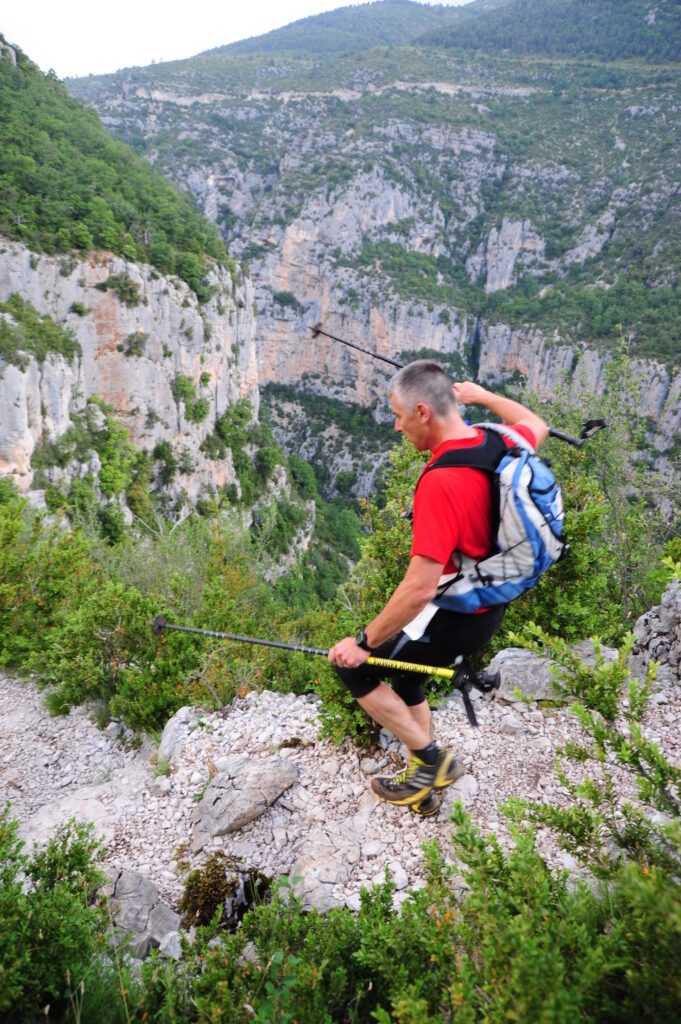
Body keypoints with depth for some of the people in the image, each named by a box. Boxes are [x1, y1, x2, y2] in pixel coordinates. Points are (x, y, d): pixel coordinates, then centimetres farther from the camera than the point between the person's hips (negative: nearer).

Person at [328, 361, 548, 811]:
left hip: (458, 617, -9)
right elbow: (538, 426, 20)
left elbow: (420, 588, -32)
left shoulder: (441, 482, -31)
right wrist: (483, 395, 28)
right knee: (401, 665, 25)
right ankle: (425, 775, 36)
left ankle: (432, 758, 15)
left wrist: (363, 643, -21)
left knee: (354, 667, 4)